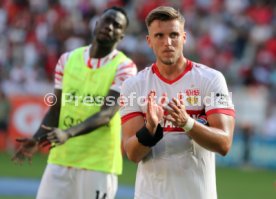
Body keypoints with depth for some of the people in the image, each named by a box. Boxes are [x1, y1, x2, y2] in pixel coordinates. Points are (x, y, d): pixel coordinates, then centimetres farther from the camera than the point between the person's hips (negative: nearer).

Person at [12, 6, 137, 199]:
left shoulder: (124, 67, -6)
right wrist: (37, 140, -7)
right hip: (60, 159, 4)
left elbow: (107, 113, -17)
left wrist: (68, 133, -32)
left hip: (98, 163, -4)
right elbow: (56, 109, 12)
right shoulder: (68, 60, 9)